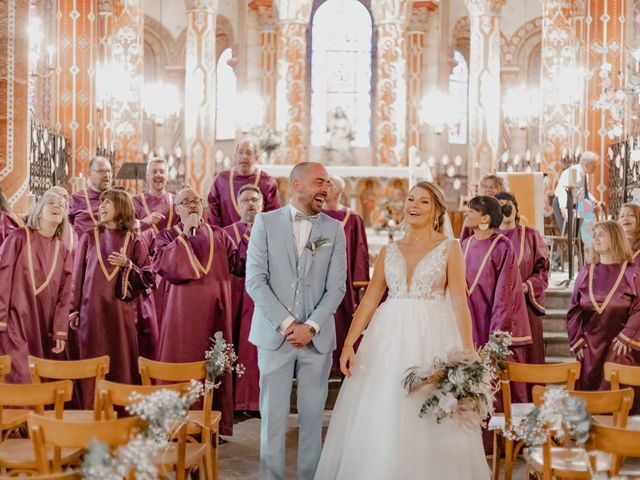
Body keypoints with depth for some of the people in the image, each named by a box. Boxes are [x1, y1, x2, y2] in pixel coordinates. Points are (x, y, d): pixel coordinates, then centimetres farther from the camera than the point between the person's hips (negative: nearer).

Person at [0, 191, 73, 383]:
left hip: (44, 326, 4)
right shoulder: (19, 238, -2)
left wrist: (60, 331, 0)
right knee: (18, 381, -12)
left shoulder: (63, 251, 10)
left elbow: (64, 294, 8)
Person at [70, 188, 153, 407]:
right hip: (92, 311, 0)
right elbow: (78, 274, 7)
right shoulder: (89, 238, 7)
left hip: (121, 313, 0)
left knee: (122, 367, 0)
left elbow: (148, 279, 3)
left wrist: (128, 265, -13)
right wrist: (74, 309, 3)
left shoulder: (134, 242, 5)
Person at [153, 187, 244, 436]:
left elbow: (239, 264, 9)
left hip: (214, 311, 2)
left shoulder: (218, 235, 15)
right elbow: (159, 264, -11)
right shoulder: (168, 236, 8)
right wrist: (184, 235, -9)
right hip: (182, 312, -2)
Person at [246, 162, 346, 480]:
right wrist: (286, 323, -12)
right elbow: (255, 280, -5)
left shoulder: (334, 229, 6)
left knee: (313, 414, 6)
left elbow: (336, 286, 1)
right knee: (273, 414, 4)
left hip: (317, 336, 1)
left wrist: (310, 326, -10)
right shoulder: (266, 222, 1)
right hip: (275, 333, -1)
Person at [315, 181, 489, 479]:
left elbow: (459, 301, -5)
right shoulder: (389, 251, 11)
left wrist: (468, 352, -12)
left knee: (431, 425, 0)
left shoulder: (449, 248, 2)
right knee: (380, 420, 4)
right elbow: (370, 300, 8)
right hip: (389, 335, 3)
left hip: (432, 337, -3)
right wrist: (348, 343, -1)